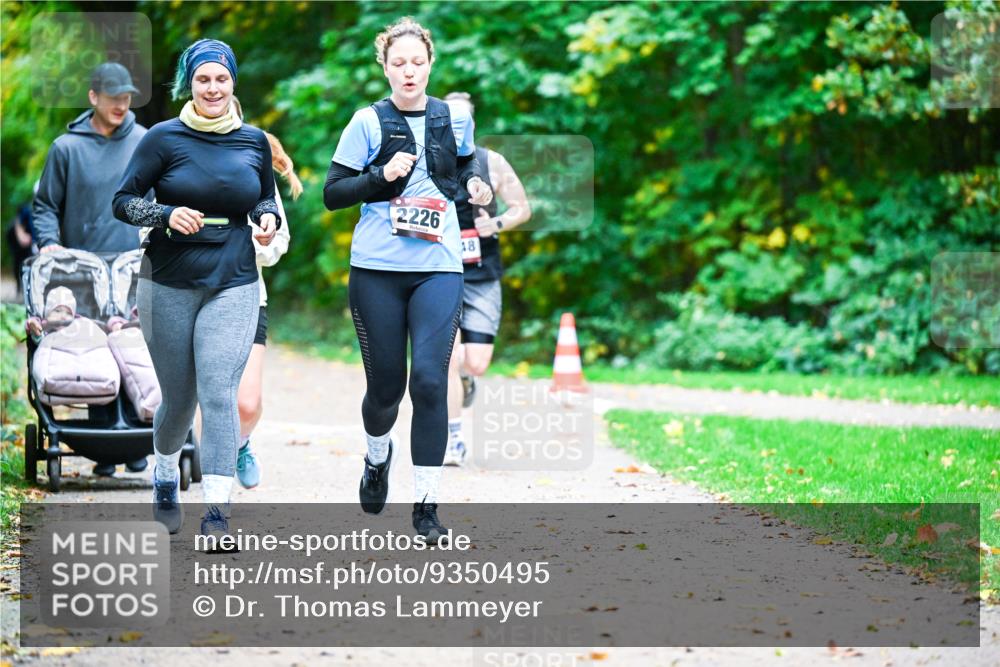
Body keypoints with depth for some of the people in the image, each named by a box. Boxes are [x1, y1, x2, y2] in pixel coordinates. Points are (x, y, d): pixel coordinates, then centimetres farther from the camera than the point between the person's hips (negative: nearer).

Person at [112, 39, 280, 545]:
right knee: (178, 398, 9)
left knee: (218, 392, -13)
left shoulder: (254, 141, 6)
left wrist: (267, 217, -2)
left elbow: (265, 198, 21)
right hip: (168, 284, -1)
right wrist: (167, 215, -19)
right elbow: (123, 201, -2)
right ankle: (165, 479, 39)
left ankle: (216, 511, -13)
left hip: (233, 285, 1)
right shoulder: (164, 138, -3)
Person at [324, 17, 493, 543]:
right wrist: (382, 174, -16)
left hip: (438, 267, 1)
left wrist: (474, 182, 6)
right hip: (377, 268, -1)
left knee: (429, 380, -13)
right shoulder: (369, 122, -1)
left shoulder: (454, 118, 7)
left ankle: (427, 504, -7)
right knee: (386, 385, 6)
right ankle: (378, 456, 41)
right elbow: (332, 193, -1)